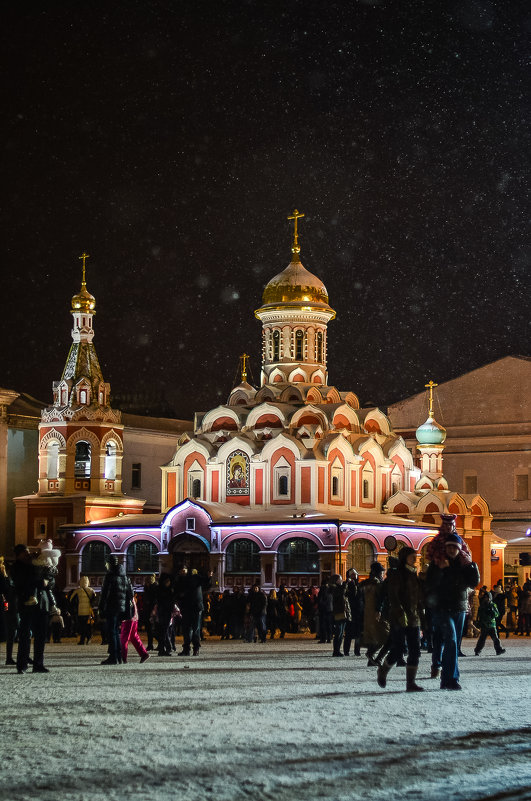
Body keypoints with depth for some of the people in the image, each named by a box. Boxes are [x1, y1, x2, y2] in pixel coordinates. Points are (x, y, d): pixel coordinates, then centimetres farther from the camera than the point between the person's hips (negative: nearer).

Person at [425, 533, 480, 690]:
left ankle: (446, 680, 16)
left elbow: (474, 583, 0)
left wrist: (470, 565, -10)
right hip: (442, 610, -5)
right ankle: (451, 679, -24)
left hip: (459, 610, 5)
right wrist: (440, 569, -24)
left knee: (454, 646, 8)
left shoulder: (463, 565, 11)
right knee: (451, 641, -20)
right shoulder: (436, 564, -1)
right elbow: (430, 585, -13)